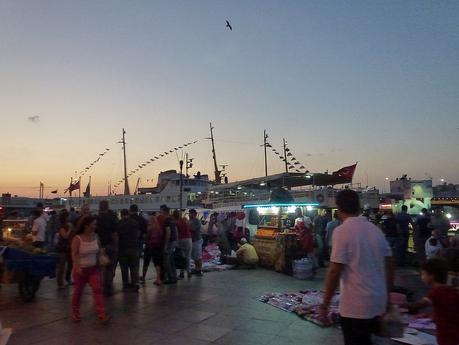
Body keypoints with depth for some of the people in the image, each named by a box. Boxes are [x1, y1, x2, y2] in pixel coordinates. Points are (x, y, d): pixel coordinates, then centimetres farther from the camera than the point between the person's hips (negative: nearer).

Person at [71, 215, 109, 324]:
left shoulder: (95, 236, -2)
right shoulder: (77, 239, -14)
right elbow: (74, 254, -18)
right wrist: (77, 267, -28)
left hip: (94, 268, 3)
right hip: (81, 269, -3)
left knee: (98, 289, -7)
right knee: (78, 291, 12)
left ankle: (102, 314, -5)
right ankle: (75, 313, 32)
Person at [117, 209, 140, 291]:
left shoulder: (119, 224, -4)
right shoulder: (135, 222, 1)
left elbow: (116, 236, -1)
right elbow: (138, 233, 8)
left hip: (122, 248, -1)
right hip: (134, 247, 1)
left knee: (124, 268, 7)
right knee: (134, 267, 9)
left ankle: (126, 285, 10)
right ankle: (135, 283, 0)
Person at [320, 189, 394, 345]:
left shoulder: (342, 231, -15)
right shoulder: (375, 229, 4)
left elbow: (334, 272, -18)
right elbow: (389, 266, 8)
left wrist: (325, 304, -9)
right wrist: (386, 296, 20)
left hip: (355, 305, -7)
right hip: (378, 302, 7)